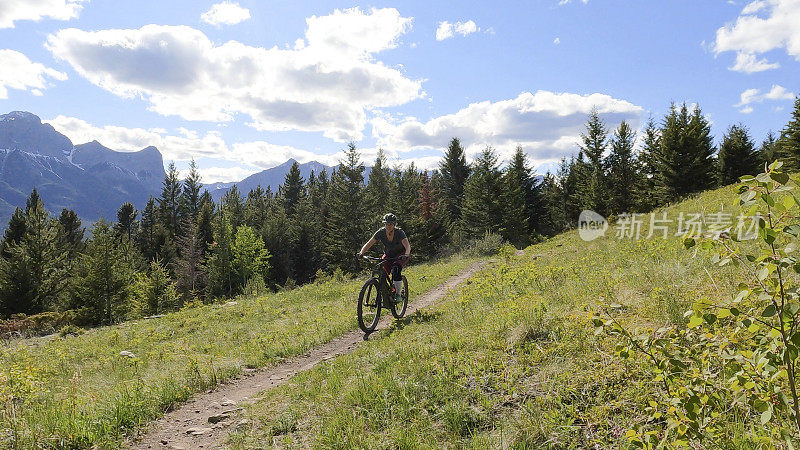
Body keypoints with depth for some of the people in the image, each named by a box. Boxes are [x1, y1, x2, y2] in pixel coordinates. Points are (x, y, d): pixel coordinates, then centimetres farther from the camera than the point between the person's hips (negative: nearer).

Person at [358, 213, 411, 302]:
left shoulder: (399, 232, -26)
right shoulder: (380, 232, -18)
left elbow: (407, 246, -39)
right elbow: (369, 244, -21)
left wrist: (406, 255, -59)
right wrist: (361, 253, -39)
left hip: (401, 254, -4)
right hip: (388, 254, 4)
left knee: (396, 269, -31)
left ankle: (398, 294, -21)